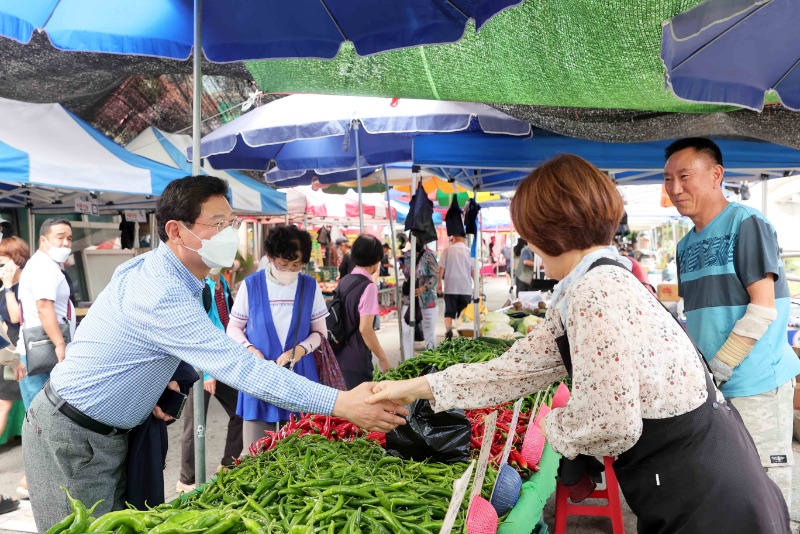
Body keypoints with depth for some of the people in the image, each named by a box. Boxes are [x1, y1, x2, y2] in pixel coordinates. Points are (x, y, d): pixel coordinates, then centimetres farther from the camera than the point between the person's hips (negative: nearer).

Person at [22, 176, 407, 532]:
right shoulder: (162, 295, -32)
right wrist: (341, 403, -39)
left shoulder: (151, 266, -1)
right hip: (70, 436, -9)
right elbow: (241, 369, -38)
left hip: (108, 432, 9)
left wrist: (145, 389, 0)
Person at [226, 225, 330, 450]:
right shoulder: (251, 284, -3)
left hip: (300, 376, 1)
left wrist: (300, 350, -13)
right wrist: (250, 350, -13)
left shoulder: (310, 286, 1)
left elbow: (320, 331, 6)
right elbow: (233, 328, 5)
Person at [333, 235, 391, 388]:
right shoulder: (368, 287, -17)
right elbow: (365, 329, -20)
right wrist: (383, 358, -11)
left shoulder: (343, 281, 5)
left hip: (339, 354, 8)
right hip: (356, 360, -8)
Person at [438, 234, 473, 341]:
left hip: (450, 288, -1)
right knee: (463, 315, 10)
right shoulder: (469, 251, 3)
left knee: (449, 312, 4)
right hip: (466, 288, 1)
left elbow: (441, 268, -3)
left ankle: (448, 329, -19)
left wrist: (439, 283, 5)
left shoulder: (447, 250, 0)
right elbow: (473, 272, 0)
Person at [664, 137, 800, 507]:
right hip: (707, 385, 7)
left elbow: (763, 309, -15)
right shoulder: (686, 246, 11)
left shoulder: (746, 223, -10)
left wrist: (715, 371, -16)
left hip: (755, 382, -7)